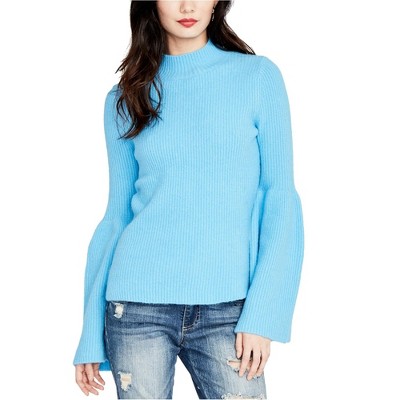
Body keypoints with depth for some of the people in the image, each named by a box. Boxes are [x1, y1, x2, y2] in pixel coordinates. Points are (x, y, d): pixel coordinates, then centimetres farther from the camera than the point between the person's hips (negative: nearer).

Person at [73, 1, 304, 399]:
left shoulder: (258, 77, 3)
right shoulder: (125, 99, 7)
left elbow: (280, 197, 0)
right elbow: (117, 213, 10)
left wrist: (262, 314, -8)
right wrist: (91, 334, 7)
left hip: (227, 308, -1)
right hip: (139, 305, 1)